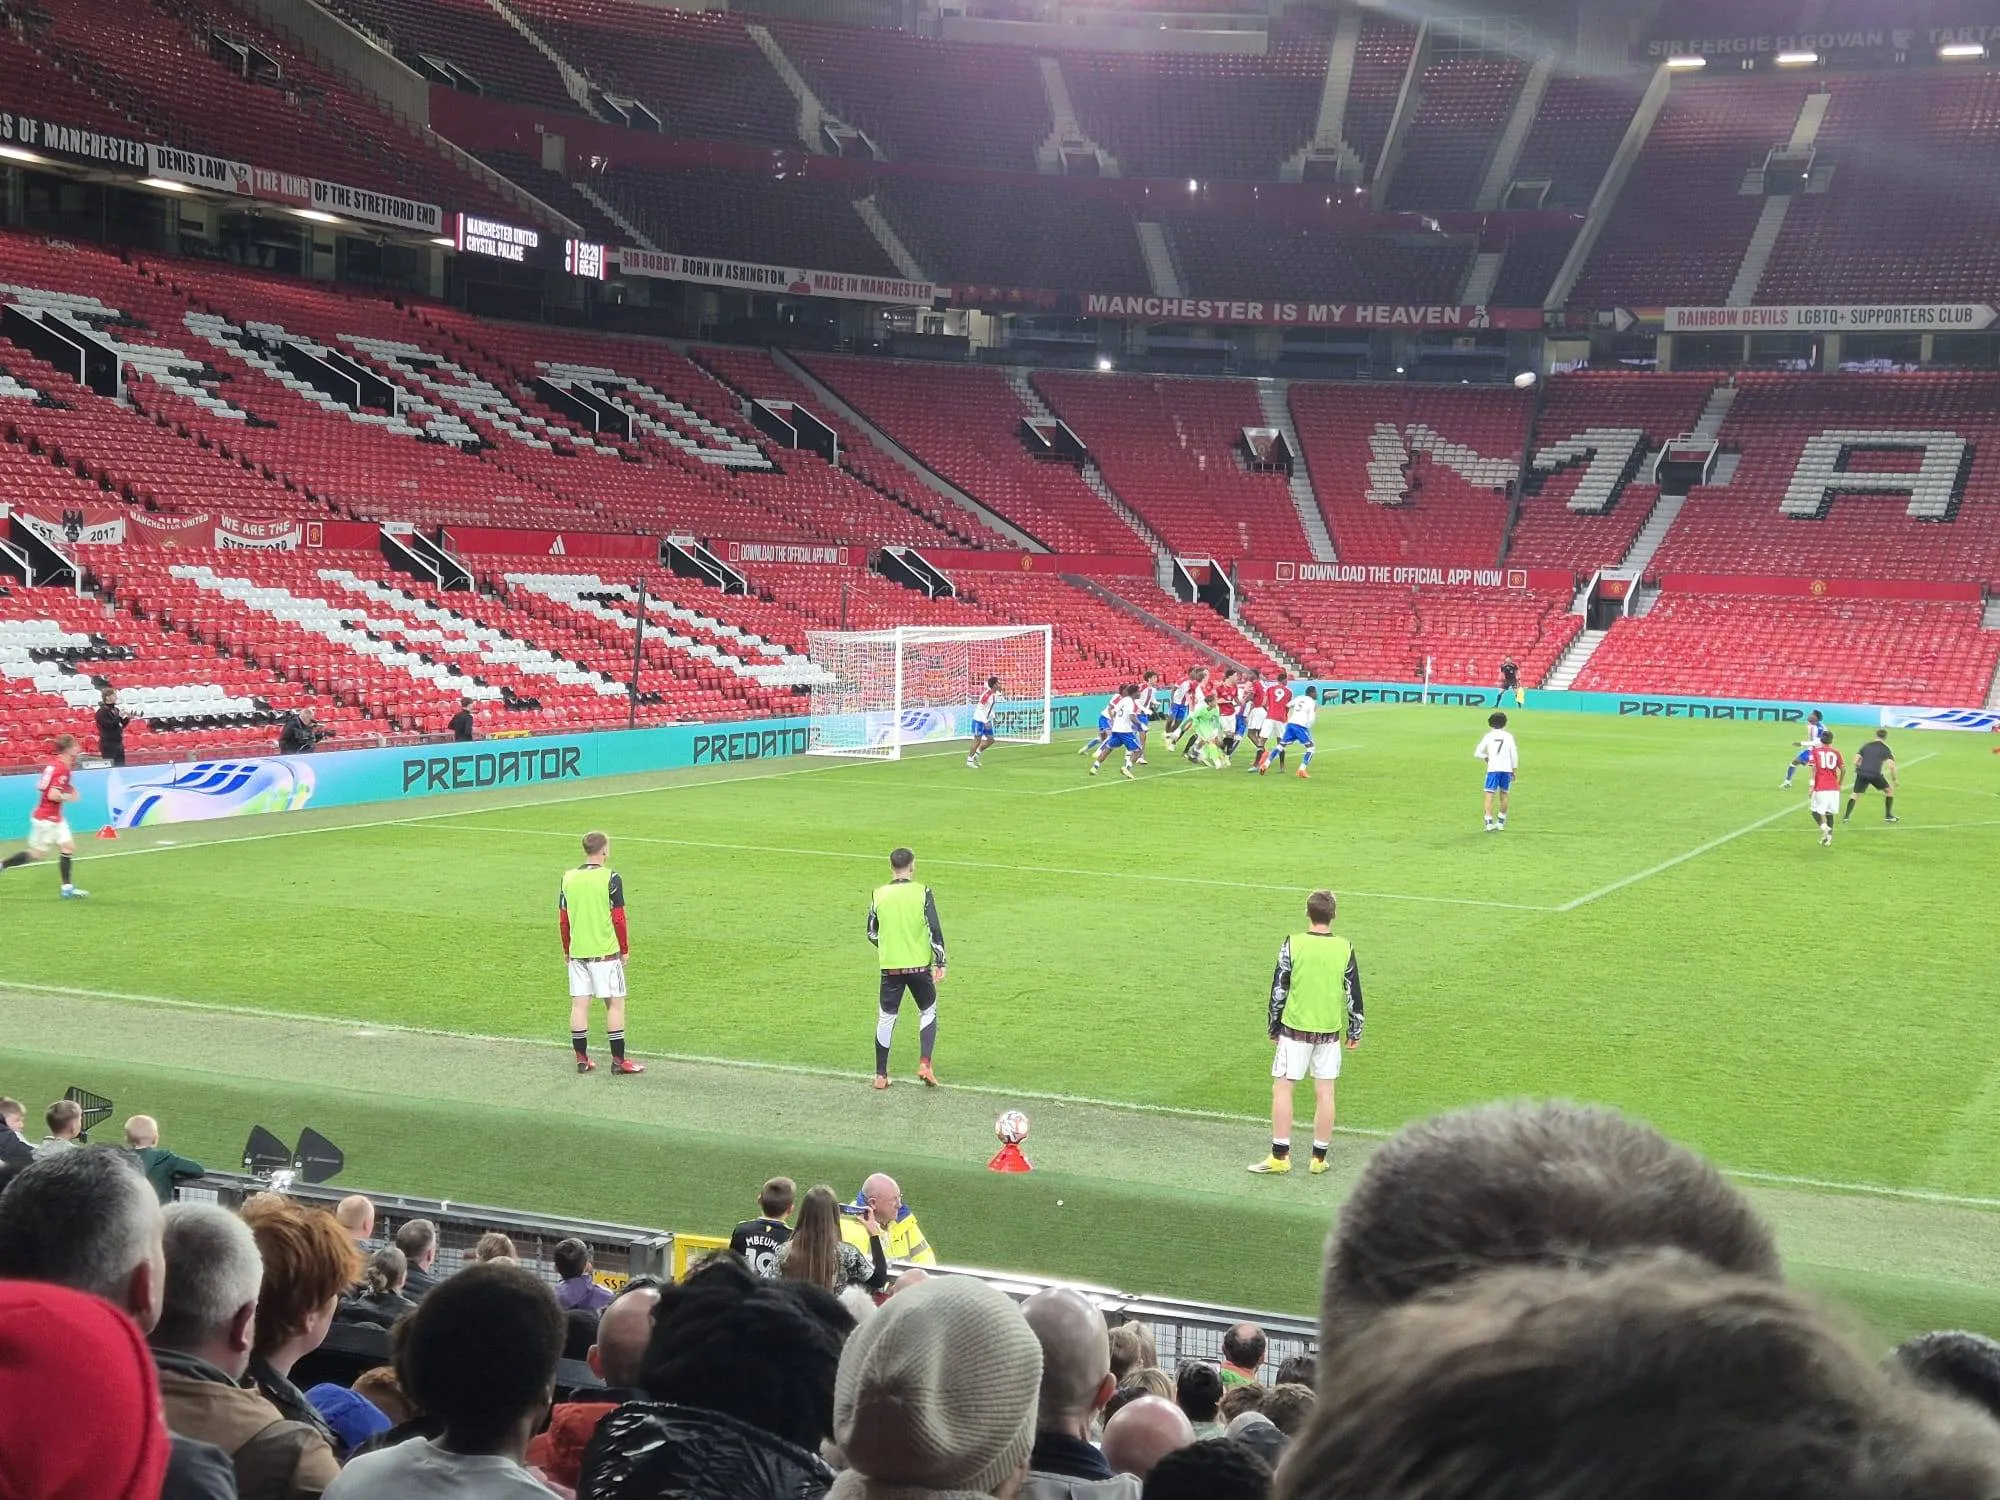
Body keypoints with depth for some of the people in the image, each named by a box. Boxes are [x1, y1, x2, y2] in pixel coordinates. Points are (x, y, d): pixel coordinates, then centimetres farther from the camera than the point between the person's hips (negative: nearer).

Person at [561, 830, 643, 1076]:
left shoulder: (569, 877, 4)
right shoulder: (610, 878, -10)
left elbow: (563, 918, 8)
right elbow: (618, 918, -10)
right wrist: (625, 950, 1)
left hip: (577, 952, 5)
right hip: (605, 952, -5)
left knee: (579, 1004, 8)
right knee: (615, 1003, 2)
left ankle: (581, 1058, 12)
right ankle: (618, 1061, 3)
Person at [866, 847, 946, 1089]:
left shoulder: (879, 894, -1)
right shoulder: (922, 892, -7)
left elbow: (872, 933, 6)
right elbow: (935, 930, -10)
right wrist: (940, 963, -2)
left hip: (890, 967, 1)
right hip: (919, 966, -1)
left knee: (886, 1018, 10)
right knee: (928, 1012, 17)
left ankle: (880, 1076, 12)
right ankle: (925, 1063, 2)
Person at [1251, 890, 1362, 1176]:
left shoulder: (1292, 945, -8)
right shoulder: (1345, 949, -3)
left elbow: (1278, 991, -5)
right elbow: (1354, 994, 2)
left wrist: (1273, 1028, 7)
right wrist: (1354, 1032, 13)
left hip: (1295, 1028, -2)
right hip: (1330, 1031, 2)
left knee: (1282, 1089, 5)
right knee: (1324, 1093, 9)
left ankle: (1280, 1156, 4)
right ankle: (1319, 1158, 14)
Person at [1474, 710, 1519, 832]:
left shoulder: (1489, 736, 1)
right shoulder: (1508, 736, 5)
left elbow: (1477, 753, 0)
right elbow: (1514, 754, 4)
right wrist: (1514, 770, 11)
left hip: (1493, 769, -2)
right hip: (1506, 769, 2)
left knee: (1490, 796, -4)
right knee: (1503, 795, 14)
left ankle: (1489, 823, -15)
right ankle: (1501, 822, 19)